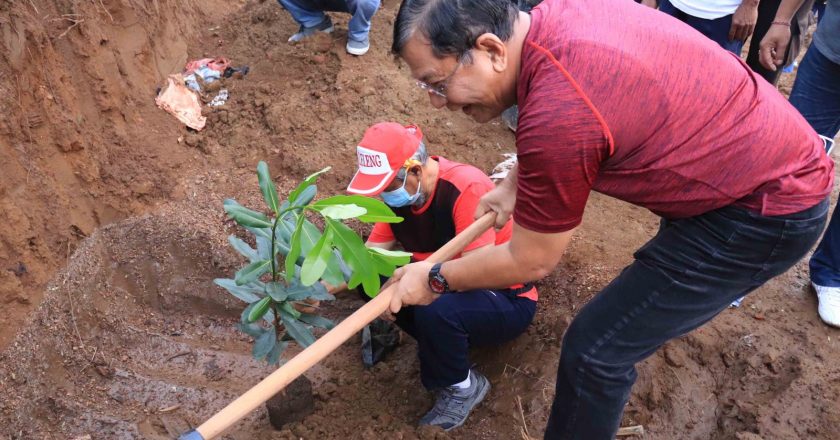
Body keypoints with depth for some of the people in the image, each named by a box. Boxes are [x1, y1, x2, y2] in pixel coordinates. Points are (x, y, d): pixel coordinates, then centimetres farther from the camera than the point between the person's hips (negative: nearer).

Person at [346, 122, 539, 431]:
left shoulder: (467, 188, -30)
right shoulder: (398, 193, -7)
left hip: (507, 300, -7)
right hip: (449, 288, 7)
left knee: (435, 312, -36)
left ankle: (462, 388, -5)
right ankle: (442, 347, 2)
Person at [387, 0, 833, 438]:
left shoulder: (558, 115, -34)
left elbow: (531, 261, -18)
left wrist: (436, 279, -4)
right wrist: (513, 184, 12)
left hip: (770, 208, -9)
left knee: (595, 349, -6)